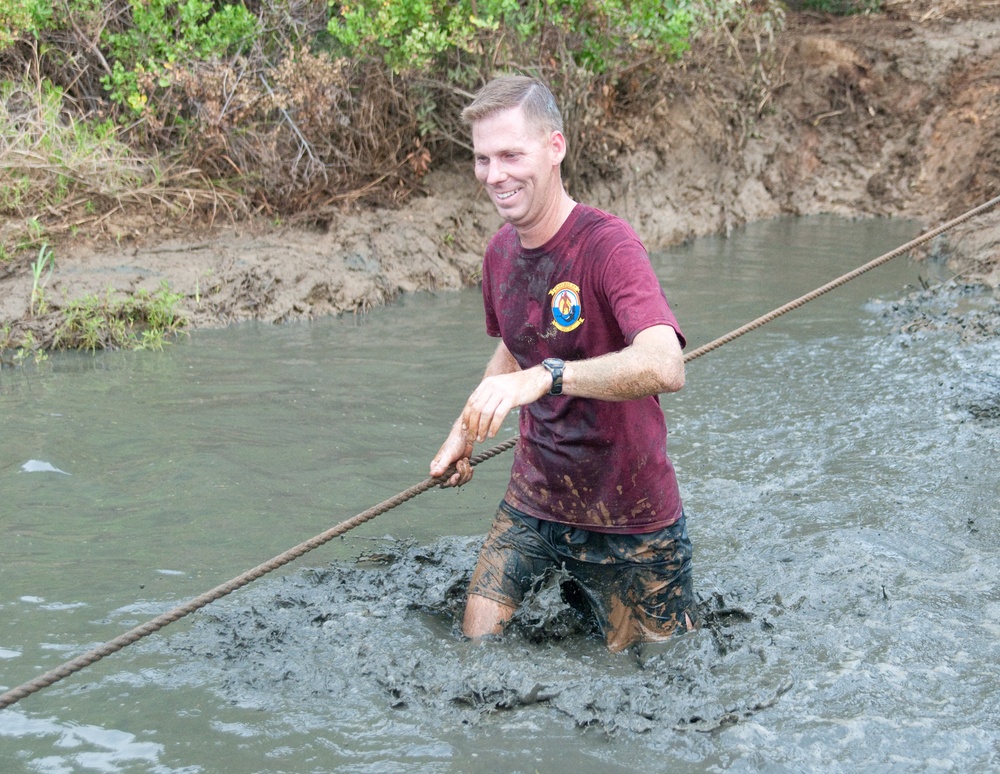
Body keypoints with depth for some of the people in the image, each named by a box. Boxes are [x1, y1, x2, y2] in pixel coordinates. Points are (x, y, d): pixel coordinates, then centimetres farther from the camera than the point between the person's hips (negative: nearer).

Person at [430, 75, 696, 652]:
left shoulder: (608, 245, -24)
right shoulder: (501, 252, 2)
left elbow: (665, 366, -41)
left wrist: (546, 376, -52)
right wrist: (465, 430, 10)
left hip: (628, 515, -6)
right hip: (533, 501, 6)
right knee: (476, 644, 2)